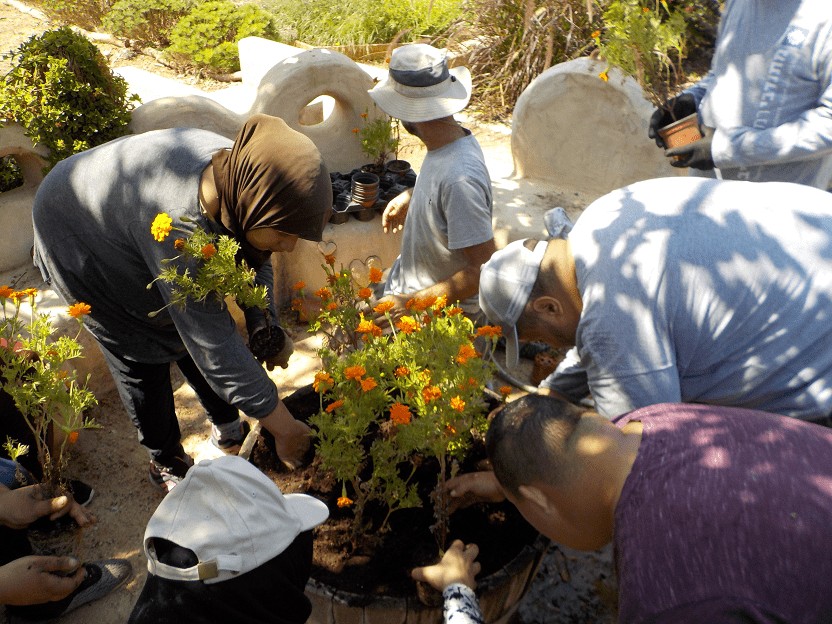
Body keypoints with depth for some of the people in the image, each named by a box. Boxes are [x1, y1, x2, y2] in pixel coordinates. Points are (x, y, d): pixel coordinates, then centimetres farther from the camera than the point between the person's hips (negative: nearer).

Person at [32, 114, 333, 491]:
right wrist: (284, 428, -32)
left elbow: (252, 257, -6)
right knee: (141, 356, 0)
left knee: (195, 328, 6)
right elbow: (217, 350, -40)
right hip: (79, 242, -5)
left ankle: (226, 425, 27)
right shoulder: (179, 227, -46)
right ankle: (166, 461, 23)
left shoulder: (241, 172, -26)